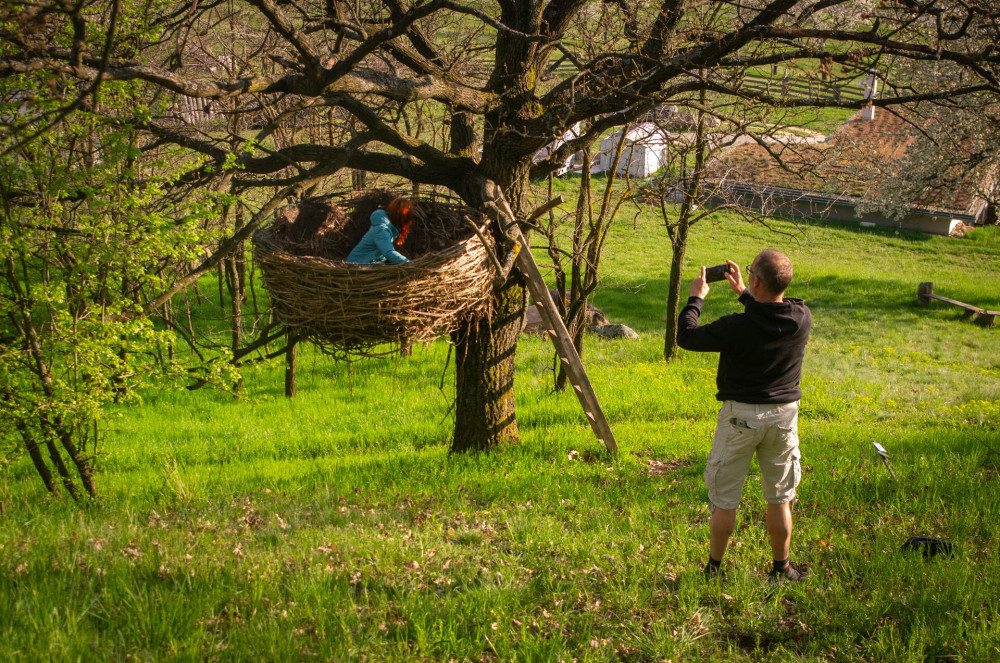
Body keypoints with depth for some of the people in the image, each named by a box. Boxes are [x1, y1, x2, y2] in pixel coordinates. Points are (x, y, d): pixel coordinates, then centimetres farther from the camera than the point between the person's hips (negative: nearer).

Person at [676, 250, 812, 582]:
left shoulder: (737, 327, -24)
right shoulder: (802, 318, -10)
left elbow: (686, 336, -10)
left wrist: (696, 298, 4)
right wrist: (743, 292, 19)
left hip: (741, 415, -4)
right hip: (784, 415, 4)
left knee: (724, 498, 11)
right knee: (780, 498, 17)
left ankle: (714, 568, 23)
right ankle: (781, 569, 27)